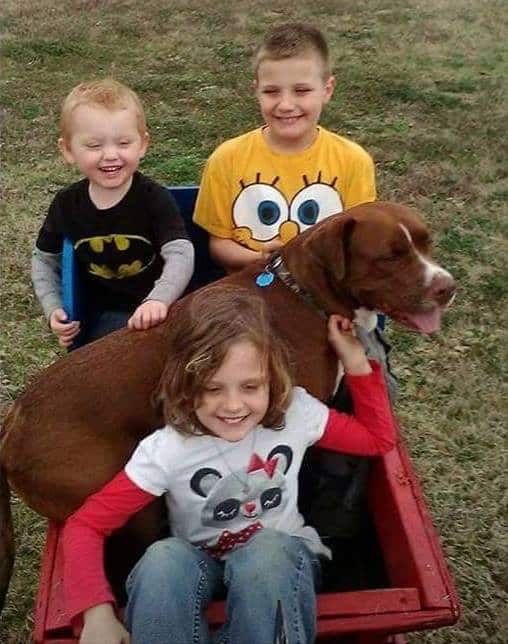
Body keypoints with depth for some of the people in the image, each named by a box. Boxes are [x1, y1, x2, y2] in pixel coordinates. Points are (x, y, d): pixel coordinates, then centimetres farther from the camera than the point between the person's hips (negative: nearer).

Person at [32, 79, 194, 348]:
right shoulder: (67, 204, -3)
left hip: (155, 310, -1)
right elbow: (44, 259, 13)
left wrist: (158, 301, -42)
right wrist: (53, 309, -1)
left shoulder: (154, 199, -14)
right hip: (104, 315, 2)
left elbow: (181, 255, -24)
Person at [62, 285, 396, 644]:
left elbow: (379, 439, 2)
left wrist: (355, 360, -10)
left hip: (281, 561, 1)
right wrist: (98, 613, -33)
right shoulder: (167, 450, -18)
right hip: (201, 567, -1)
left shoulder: (295, 413, -12)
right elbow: (85, 525, -16)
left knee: (267, 550, -36)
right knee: (165, 559, -36)